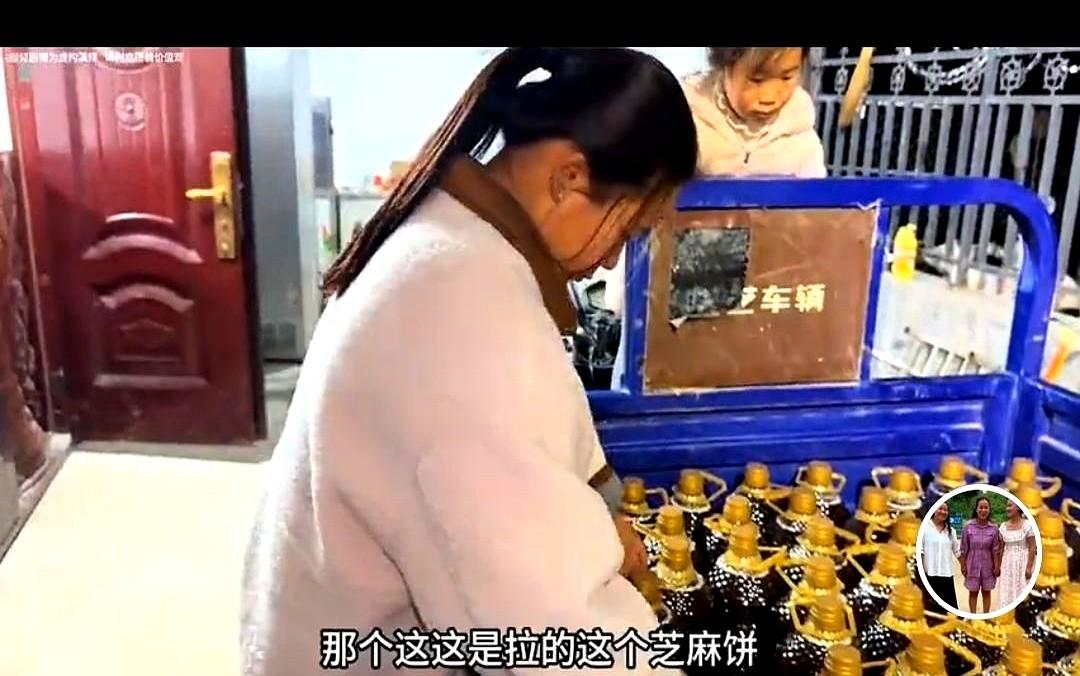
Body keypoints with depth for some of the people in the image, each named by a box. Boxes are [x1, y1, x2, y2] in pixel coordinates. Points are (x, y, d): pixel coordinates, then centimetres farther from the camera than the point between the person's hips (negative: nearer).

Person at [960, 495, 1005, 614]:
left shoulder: (994, 528, -6)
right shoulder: (968, 526, -10)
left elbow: (995, 549, -1)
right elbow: (963, 548, -4)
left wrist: (997, 567, -1)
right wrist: (963, 565, -4)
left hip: (987, 565, 1)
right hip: (972, 565, -1)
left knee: (986, 592, 12)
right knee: (973, 592, 9)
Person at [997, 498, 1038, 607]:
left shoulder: (1027, 524, -8)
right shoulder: (1003, 526, 6)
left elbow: (1032, 548, -10)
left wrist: (1029, 567, -14)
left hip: (1022, 562, -5)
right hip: (1007, 563, 5)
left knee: (1022, 591, 0)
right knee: (1007, 592, 7)